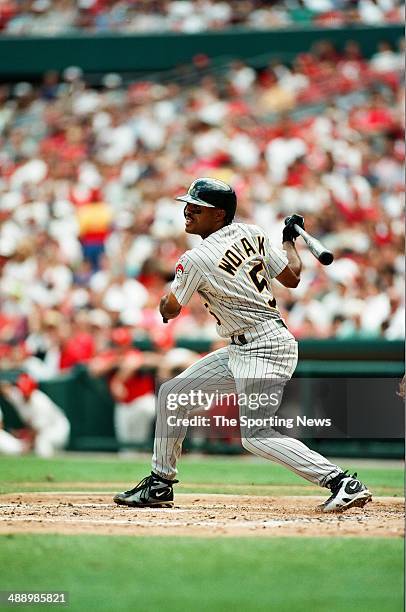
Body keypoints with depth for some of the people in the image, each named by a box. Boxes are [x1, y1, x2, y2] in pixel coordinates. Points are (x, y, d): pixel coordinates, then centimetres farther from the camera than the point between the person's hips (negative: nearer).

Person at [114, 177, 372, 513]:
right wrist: (290, 239, 26)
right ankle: (160, 484, 25)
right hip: (239, 350, 10)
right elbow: (292, 276, 9)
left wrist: (165, 302, 23)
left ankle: (343, 482, -22)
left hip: (267, 348, -10)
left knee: (255, 434, -21)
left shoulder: (196, 260, -15)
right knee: (172, 393, 13)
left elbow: (169, 310, -1)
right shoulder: (251, 233, 3)